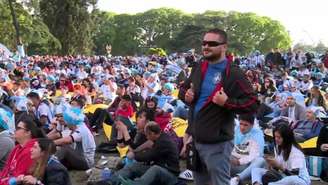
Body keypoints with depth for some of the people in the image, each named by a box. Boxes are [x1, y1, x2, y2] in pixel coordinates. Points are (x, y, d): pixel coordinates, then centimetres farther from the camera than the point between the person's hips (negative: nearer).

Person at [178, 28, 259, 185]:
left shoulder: (233, 74, -14)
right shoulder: (199, 68, 6)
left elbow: (253, 104, -16)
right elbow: (183, 89, 20)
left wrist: (227, 102, -28)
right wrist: (186, 95, -3)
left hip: (217, 143, -7)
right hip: (194, 139, 7)